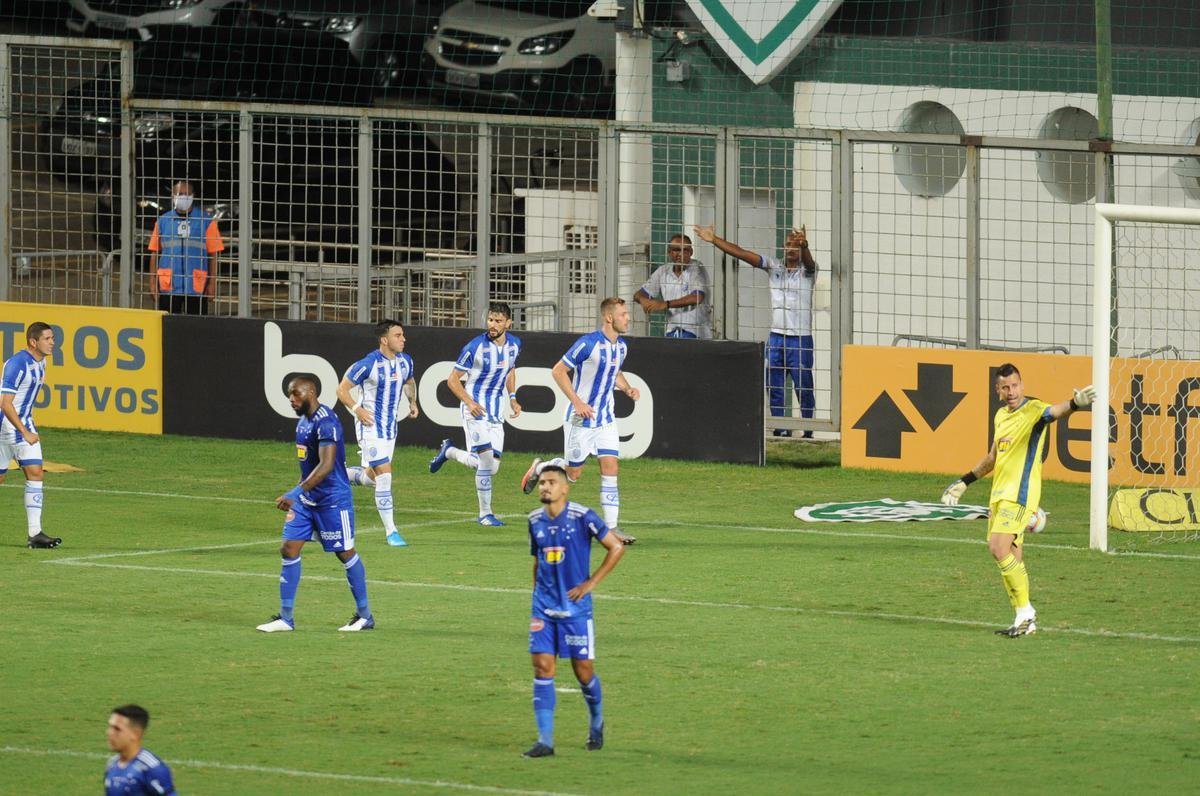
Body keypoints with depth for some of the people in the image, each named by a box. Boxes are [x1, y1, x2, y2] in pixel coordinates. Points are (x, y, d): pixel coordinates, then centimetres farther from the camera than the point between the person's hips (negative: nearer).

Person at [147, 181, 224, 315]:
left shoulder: (206, 221, 2)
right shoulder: (163, 221, 9)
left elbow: (213, 254, 2)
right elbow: (155, 253, 10)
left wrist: (212, 284, -3)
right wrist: (153, 283, 4)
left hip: (196, 287, -2)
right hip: (168, 287, 2)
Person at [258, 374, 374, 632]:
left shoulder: (326, 423, -20)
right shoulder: (303, 422, 10)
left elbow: (326, 465, -30)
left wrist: (296, 493, -34)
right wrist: (296, 495, 21)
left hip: (332, 499, -9)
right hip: (306, 499, 9)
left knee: (345, 553, 3)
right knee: (289, 549, 1)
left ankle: (365, 616, 16)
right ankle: (285, 618, 4)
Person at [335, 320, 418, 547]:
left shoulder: (405, 361, 2)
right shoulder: (368, 364, -18)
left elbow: (409, 382, 25)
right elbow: (342, 390, -10)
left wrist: (412, 402, 9)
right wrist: (357, 410, -21)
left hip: (390, 426, 8)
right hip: (371, 426, -8)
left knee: (371, 477, 14)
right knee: (384, 476, -12)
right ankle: (391, 532, -7)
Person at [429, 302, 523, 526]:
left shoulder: (514, 344, 2)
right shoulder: (475, 347, -15)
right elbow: (453, 379, -9)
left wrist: (512, 398, 10)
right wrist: (469, 402, -22)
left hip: (496, 414, 6)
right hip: (475, 410, -6)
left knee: (491, 468, 4)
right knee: (487, 460, -17)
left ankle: (449, 451, 30)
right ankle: (485, 514, -2)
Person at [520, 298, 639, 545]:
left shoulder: (621, 346, 5)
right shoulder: (588, 344, -19)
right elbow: (558, 371, -15)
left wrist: (627, 388, 3)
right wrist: (577, 402, -21)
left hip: (605, 419, 6)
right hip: (581, 419, -6)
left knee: (610, 468, -5)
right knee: (572, 473, 4)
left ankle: (611, 528, -6)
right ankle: (539, 468, 35)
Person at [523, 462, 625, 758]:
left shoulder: (582, 517, -10)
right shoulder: (535, 520, 6)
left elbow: (616, 548, -6)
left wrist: (590, 583, -8)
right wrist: (537, 591, 13)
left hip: (575, 607, -4)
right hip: (544, 608, 4)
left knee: (583, 670, 3)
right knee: (542, 666, -7)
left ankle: (596, 723, 31)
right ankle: (545, 740, -6)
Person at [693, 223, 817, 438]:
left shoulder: (806, 271, -1)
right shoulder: (774, 267, 10)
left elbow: (808, 261, -24)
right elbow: (742, 254, 6)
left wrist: (804, 246, -48)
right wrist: (714, 240, -1)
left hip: (800, 339, -4)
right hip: (776, 337, 4)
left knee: (803, 388, -2)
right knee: (773, 386, 3)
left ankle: (808, 432, 4)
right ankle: (781, 429, 9)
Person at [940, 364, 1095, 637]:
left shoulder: (1033, 410, -9)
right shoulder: (1001, 416, 15)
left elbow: (1055, 412, -33)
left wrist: (1075, 403, -55)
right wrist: (964, 482, 32)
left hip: (1020, 493, -8)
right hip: (1000, 494, 8)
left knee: (999, 547, -20)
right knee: (1011, 558, 7)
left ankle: (1025, 612, -12)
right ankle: (1025, 620, 13)